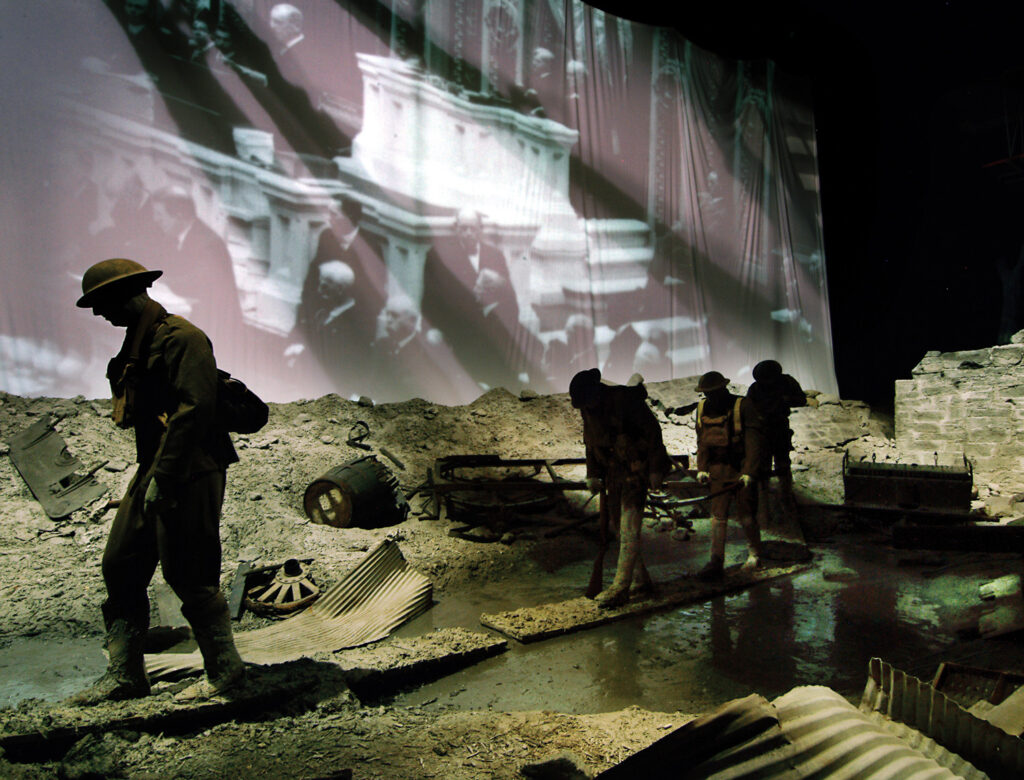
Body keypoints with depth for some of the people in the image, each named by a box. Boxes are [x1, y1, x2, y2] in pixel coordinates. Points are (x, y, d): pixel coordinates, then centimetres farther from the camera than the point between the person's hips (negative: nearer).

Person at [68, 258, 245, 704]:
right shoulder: (137, 345, 19)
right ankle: (125, 675, 20)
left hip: (190, 475, -10)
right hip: (154, 473, 10)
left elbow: (193, 409, -21)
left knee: (188, 574, -4)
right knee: (120, 565, 9)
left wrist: (162, 477, -22)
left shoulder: (182, 338, -13)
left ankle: (225, 668, 12)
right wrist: (150, 474, 14)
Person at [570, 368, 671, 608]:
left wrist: (655, 470, -14)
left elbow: (653, 432, -15)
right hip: (613, 473, 8)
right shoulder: (588, 409, 3)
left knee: (629, 530, -10)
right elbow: (591, 442, 17)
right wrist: (593, 474, 12)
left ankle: (620, 588, -8)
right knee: (621, 529, 11)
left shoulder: (626, 399, -19)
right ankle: (641, 580, 23)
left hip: (636, 471, -7)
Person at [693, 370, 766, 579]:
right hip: (718, 470, 4)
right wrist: (701, 468, 5)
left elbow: (754, 441, -14)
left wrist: (749, 472, -19)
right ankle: (716, 562, 4)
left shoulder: (743, 406, -12)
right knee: (718, 515, 1)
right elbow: (702, 441, 13)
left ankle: (755, 554, 24)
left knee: (746, 516, 2)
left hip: (742, 469, -4)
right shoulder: (703, 409, 4)